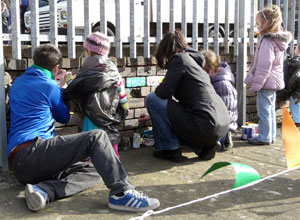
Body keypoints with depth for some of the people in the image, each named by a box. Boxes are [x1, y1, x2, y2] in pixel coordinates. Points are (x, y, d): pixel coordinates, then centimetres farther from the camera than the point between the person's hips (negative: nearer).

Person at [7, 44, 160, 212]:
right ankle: (122, 192, -28)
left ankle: (44, 190, -17)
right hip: (32, 150, -8)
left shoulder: (18, 83, 21)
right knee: (97, 137, -14)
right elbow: (64, 117, 15)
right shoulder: (49, 86, -1)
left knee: (92, 171, 6)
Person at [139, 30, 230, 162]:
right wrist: (153, 115, 39)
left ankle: (170, 149, 4)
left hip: (206, 126, -9)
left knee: (152, 99, 0)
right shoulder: (193, 60, 23)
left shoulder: (179, 58, -4)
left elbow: (164, 92, -13)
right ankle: (205, 147, 14)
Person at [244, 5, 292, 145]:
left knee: (264, 110, -2)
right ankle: (271, 136, 24)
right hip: (274, 82, 10)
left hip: (266, 82, -10)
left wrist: (256, 84, -17)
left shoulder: (267, 41, -18)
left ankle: (264, 137, 4)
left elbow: (264, 66, -21)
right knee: (270, 110, 16)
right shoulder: (277, 39, 12)